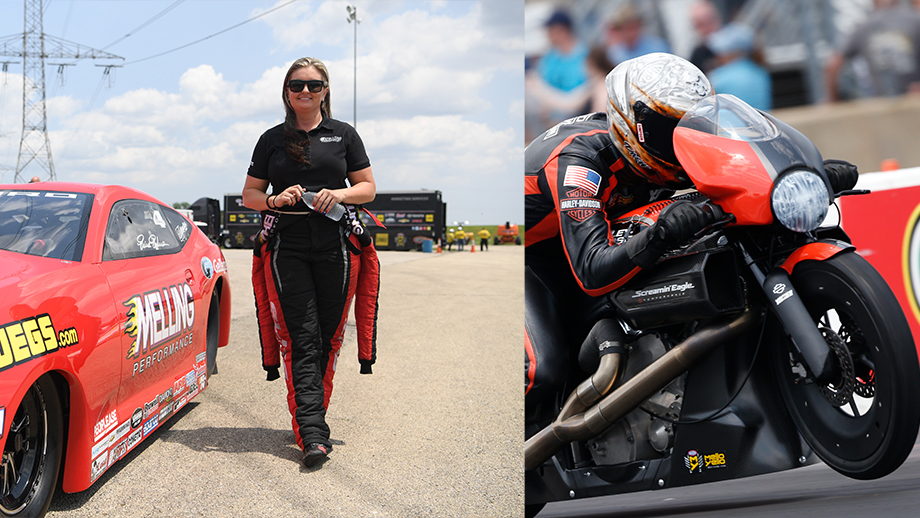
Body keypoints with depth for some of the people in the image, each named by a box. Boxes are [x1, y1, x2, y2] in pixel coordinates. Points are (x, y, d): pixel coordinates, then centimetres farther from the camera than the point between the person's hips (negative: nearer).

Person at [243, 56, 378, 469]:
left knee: (328, 339, 3)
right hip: (286, 247, -1)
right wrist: (275, 200, -7)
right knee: (301, 340, -9)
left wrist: (340, 193, -8)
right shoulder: (272, 140, 13)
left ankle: (309, 417, 19)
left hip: (336, 247, 1)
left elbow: (368, 188, 12)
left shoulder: (344, 135, 12)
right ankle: (313, 434, -14)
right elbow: (249, 194, 15)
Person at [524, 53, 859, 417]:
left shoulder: (654, 156, -12)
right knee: (543, 369, -26)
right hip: (532, 259, -8)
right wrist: (659, 235, -60)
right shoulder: (577, 159, -35)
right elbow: (593, 273, -44)